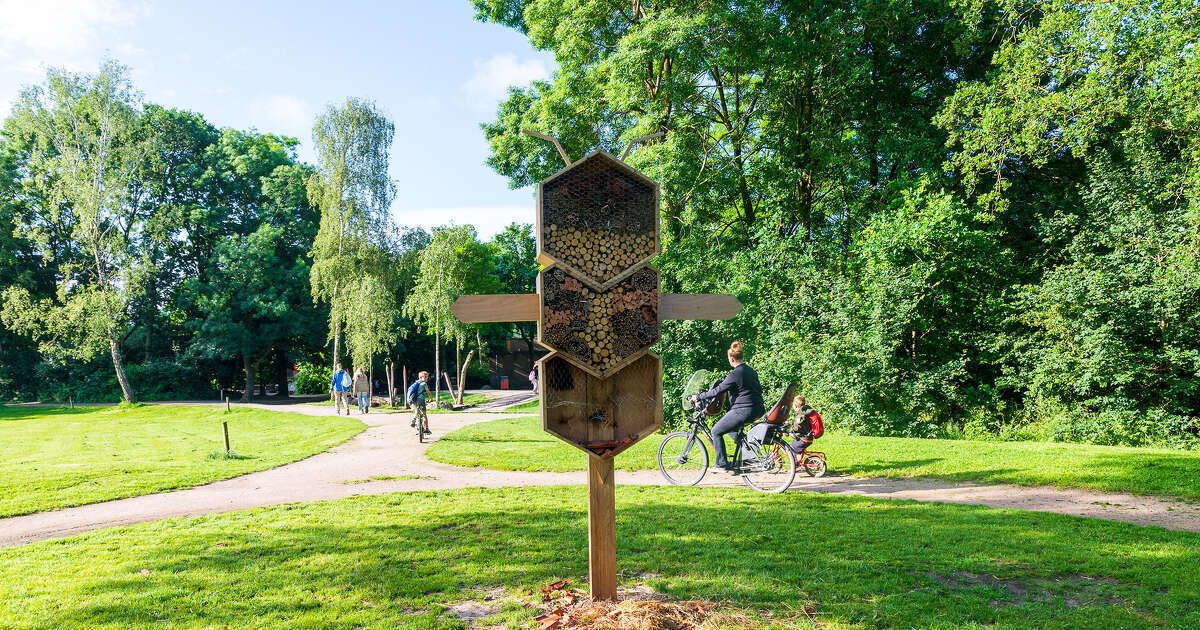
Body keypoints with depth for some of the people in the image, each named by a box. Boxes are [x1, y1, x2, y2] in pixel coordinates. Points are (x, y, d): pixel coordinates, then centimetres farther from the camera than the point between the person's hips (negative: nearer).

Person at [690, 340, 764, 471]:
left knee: (716, 431, 3)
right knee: (733, 429, 31)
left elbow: (717, 391, -16)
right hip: (757, 410, 9)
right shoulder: (751, 371, 11)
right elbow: (759, 390, 22)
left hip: (742, 411, -9)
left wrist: (698, 397, -7)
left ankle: (722, 465, 3)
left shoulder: (736, 374, -15)